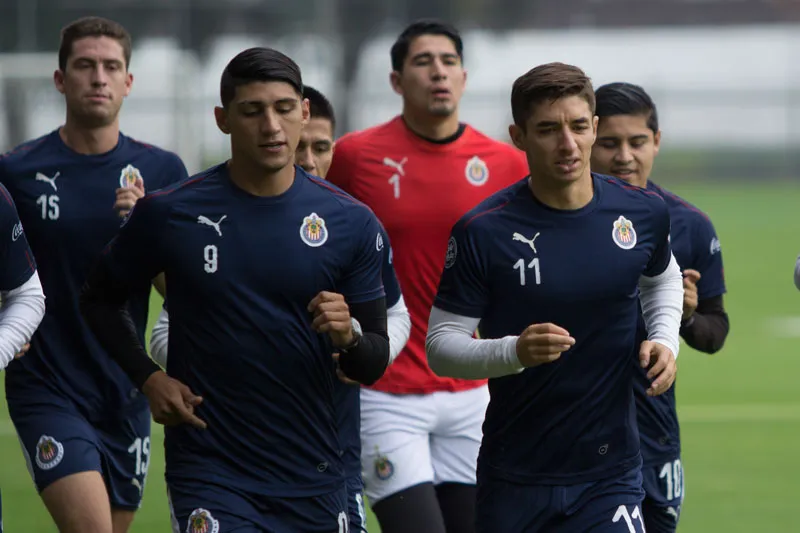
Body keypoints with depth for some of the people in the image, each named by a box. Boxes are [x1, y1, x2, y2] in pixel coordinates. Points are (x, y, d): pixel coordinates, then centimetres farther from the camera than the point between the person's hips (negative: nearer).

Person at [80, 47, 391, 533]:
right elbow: (101, 299, 12)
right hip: (211, 470, -3)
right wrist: (148, 377, -2)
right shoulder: (170, 213, -3)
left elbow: (374, 365, 5)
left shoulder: (352, 223, 1)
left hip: (314, 480, 3)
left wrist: (348, 337, -17)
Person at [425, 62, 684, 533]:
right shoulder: (483, 231, -11)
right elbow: (441, 345, -9)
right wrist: (515, 351, -26)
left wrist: (666, 340, 4)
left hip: (610, 473, 1)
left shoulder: (644, 213, -1)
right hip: (514, 478, -1)